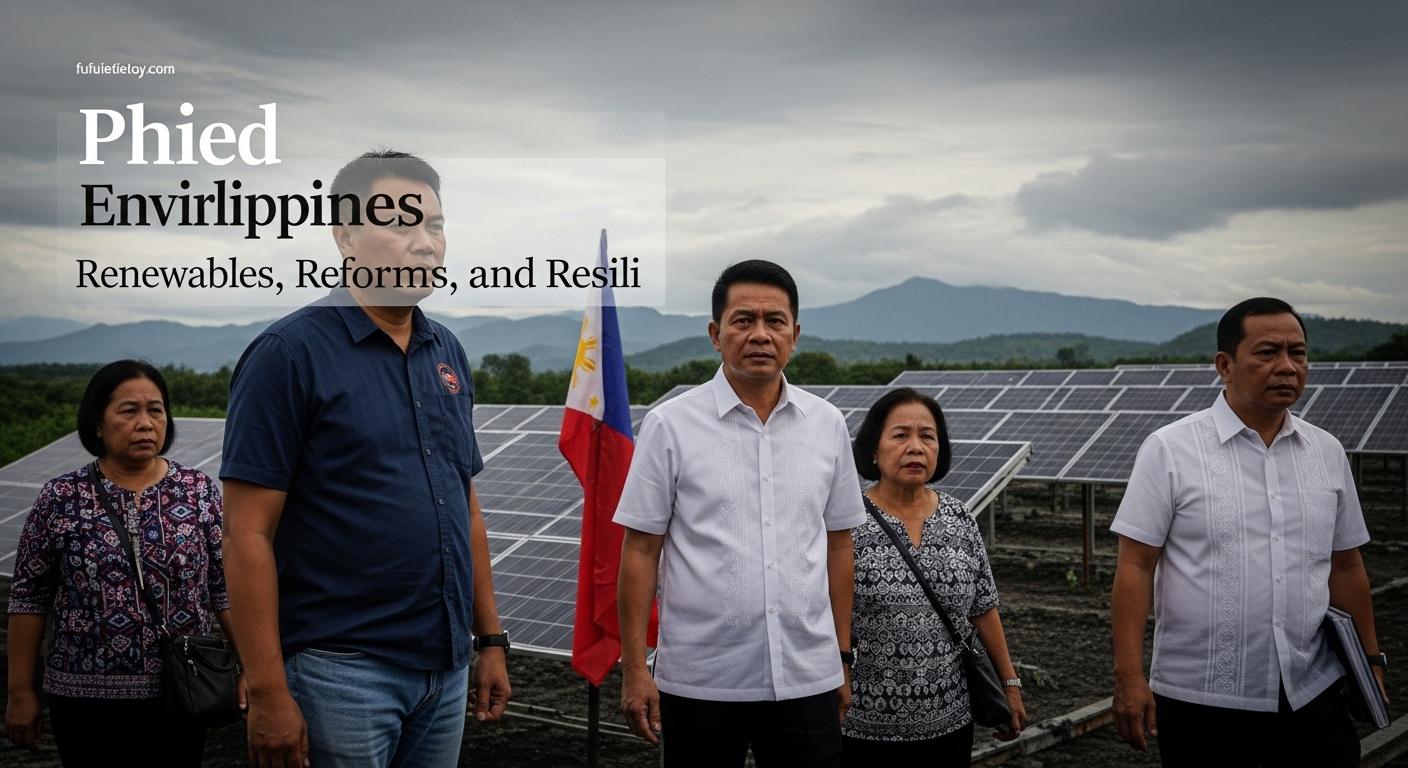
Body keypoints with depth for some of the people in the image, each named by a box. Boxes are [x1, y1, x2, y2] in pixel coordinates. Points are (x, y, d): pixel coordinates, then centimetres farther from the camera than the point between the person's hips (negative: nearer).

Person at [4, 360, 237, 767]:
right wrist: (21, 690, 1)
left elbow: (226, 587, 2)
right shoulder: (61, 498, -2)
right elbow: (29, 596, 2)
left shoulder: (199, 490, 0)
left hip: (180, 695, 1)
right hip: (85, 698, 0)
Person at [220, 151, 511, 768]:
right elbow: (248, 533, -13)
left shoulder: (448, 353, 9)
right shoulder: (289, 353, -10)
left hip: (448, 668, 6)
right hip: (341, 669, -6)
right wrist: (267, 693, -16)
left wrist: (490, 639, 12)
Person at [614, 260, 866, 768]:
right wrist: (634, 669, -7)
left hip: (808, 679, 3)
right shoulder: (670, 425, -5)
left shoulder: (827, 425, 5)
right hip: (701, 682, -2)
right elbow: (640, 551, -4)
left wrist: (843, 657, 11)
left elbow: (838, 545, 11)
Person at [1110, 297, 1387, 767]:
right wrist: (1130, 678, -14)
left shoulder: (1328, 452, 7)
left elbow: (1345, 567, 15)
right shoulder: (1169, 450, -7)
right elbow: (1135, 566, -9)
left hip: (1312, 695, 4)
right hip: (1200, 701, -4)